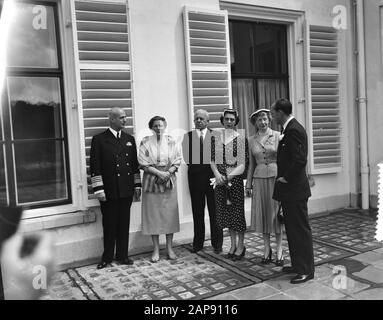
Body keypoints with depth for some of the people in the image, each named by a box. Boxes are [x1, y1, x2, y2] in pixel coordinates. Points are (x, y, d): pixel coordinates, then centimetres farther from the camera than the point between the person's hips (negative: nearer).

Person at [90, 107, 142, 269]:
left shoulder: (129, 139, 12)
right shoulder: (99, 139, -2)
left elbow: (135, 164, 14)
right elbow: (95, 167, -5)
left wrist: (137, 185, 9)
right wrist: (99, 189, -11)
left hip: (126, 189, 4)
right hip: (108, 191, -4)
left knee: (124, 224, 9)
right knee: (109, 225, 4)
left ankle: (122, 255, 21)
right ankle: (107, 257, 18)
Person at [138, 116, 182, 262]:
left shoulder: (172, 142, 6)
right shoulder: (145, 142, 1)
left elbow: (177, 161, 2)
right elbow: (143, 163, -6)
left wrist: (168, 173, -13)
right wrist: (159, 173, -15)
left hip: (169, 181, 1)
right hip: (151, 181, -1)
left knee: (169, 213, 2)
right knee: (153, 214, 1)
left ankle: (169, 248, 13)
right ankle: (156, 249, 11)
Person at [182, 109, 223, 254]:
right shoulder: (188, 136, 7)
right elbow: (187, 158, 3)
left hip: (212, 174, -1)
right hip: (195, 175, 1)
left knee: (215, 210, 4)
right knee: (197, 211, 8)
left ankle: (217, 243, 15)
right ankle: (198, 243, 19)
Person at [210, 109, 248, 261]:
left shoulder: (241, 138, -1)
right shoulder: (216, 137, 9)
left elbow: (244, 161, -5)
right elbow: (212, 159, 8)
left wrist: (230, 176, -15)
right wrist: (217, 173, -9)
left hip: (236, 177, -3)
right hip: (220, 178, 4)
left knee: (237, 210, -1)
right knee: (225, 210, 8)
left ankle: (240, 246, 13)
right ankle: (233, 244, 23)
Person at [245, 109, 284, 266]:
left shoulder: (277, 136, -1)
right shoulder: (251, 140, 8)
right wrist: (248, 184, 11)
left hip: (276, 177, -3)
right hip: (259, 179, 3)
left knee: (276, 213, 1)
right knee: (262, 213, 6)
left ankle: (279, 250, 12)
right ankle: (267, 249, 20)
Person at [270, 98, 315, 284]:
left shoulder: (294, 130, -19)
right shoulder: (289, 128, 13)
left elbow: (300, 160, -26)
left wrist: (286, 178, -15)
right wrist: (283, 177, 11)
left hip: (294, 189, -10)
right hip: (289, 191, 10)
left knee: (301, 229, 0)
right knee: (292, 229, 18)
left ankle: (306, 270, 11)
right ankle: (297, 264, 30)